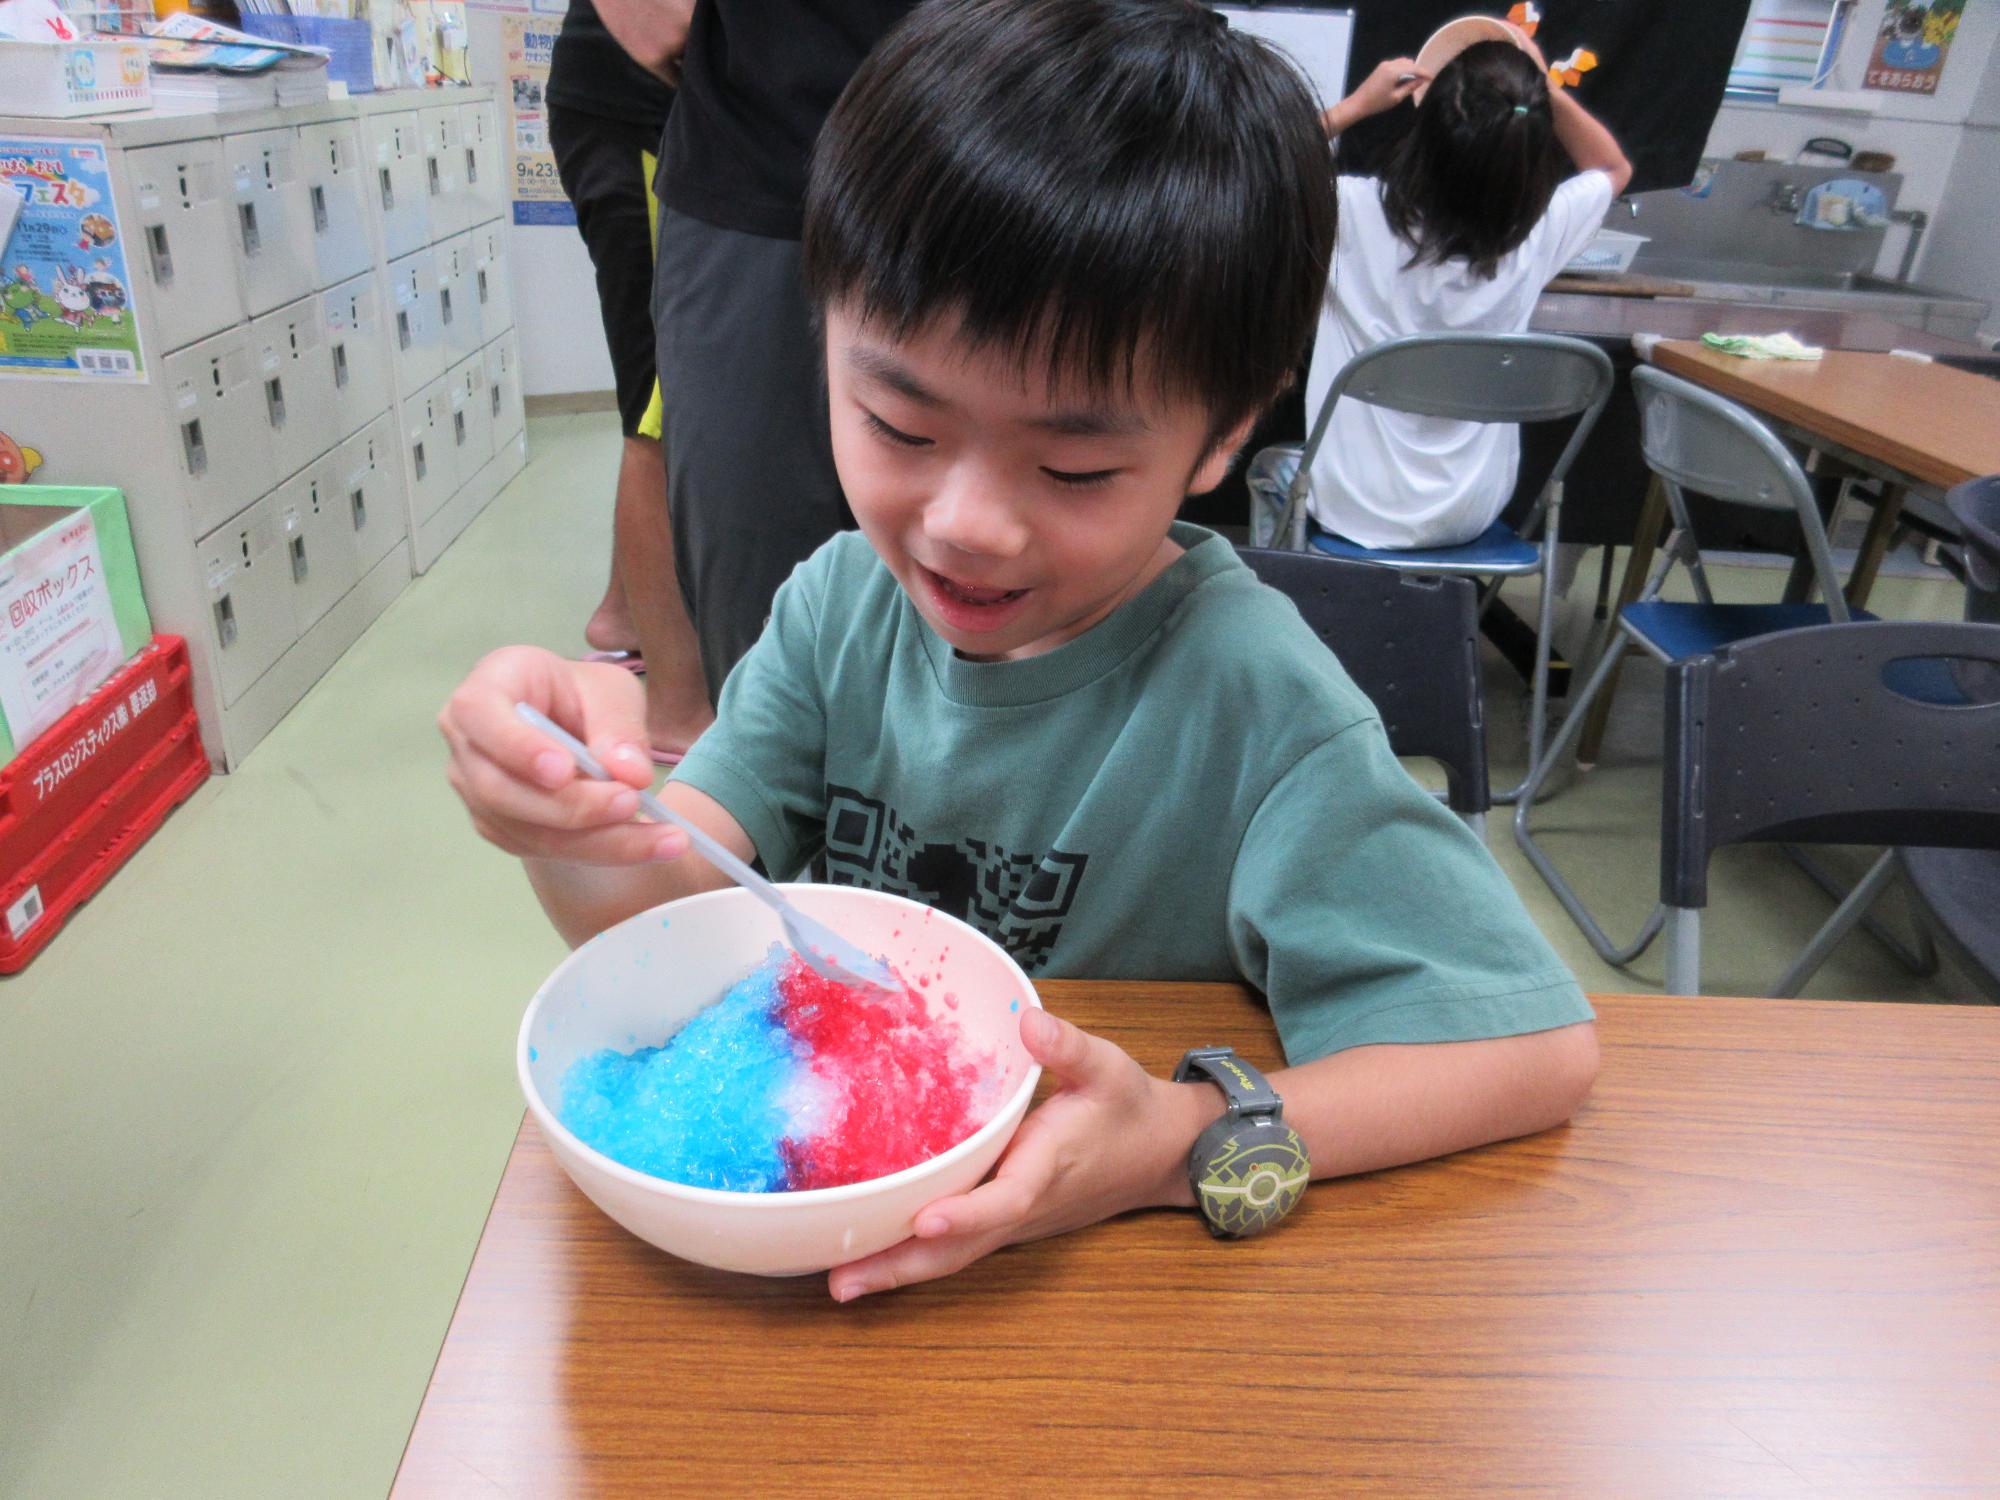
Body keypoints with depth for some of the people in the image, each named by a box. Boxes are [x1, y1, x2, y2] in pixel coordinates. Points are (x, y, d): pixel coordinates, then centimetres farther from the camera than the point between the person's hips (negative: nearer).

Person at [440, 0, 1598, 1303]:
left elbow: (1540, 1046, -18)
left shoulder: (1252, 704, -20)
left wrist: (1191, 1146, -30)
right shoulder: (841, 607, -6)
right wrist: (576, 822, -29)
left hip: (1112, 1273, -2)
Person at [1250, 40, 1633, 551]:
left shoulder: (1358, 215, -21)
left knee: (1270, 466, 32)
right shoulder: (1537, 232, -12)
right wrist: (1547, 91, 2)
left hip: (1354, 509, -3)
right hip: (1470, 515, 3)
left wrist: (1355, 106, -2)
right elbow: (1613, 167, 13)